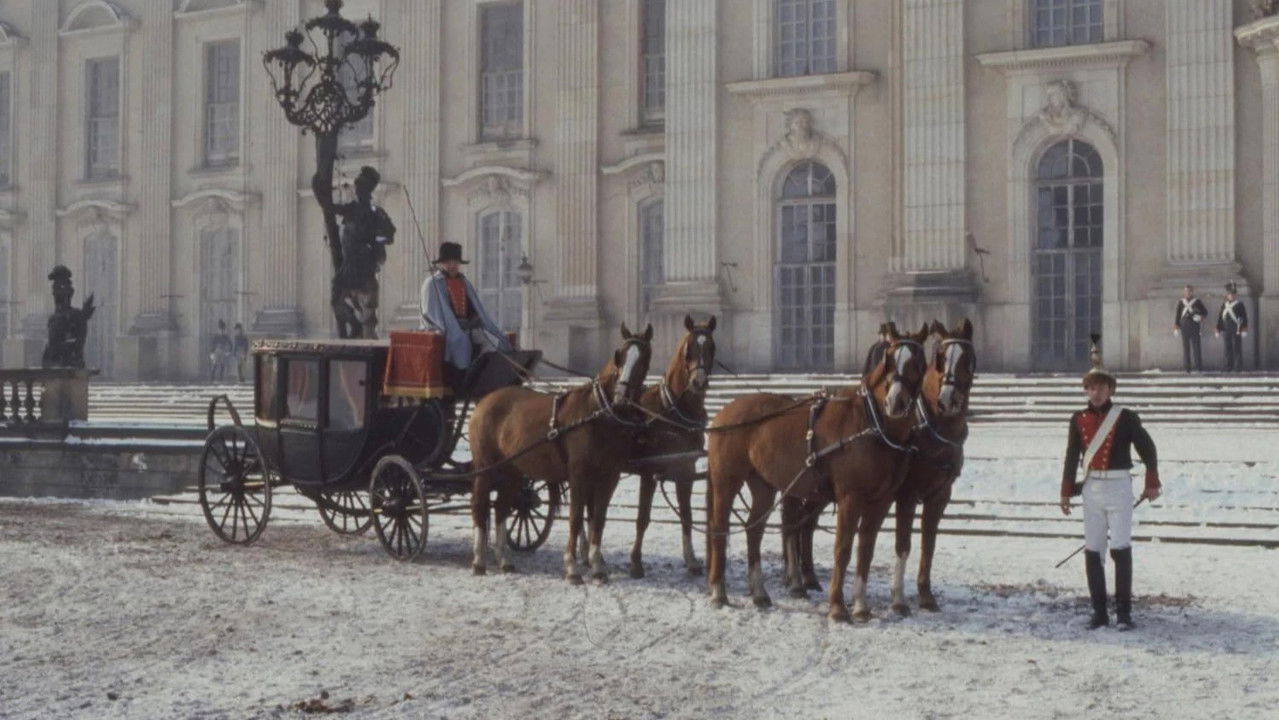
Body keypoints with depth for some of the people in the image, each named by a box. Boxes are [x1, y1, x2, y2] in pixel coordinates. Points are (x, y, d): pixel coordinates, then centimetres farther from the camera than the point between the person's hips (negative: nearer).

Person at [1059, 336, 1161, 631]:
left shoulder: (1125, 417, -3)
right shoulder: (1079, 420, 6)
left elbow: (1147, 449, 1)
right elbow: (1072, 456, 10)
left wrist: (1152, 484, 1)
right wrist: (1066, 492, 10)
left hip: (1119, 487, -4)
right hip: (1092, 488, 4)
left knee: (1120, 549, -7)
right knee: (1092, 551, 4)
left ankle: (1124, 612, -2)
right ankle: (1099, 612, 11)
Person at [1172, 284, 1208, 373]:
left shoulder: (1197, 302, 6)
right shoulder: (1180, 303, 10)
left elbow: (1205, 312, 11)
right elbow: (1177, 315, 10)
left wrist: (1201, 317, -10)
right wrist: (1176, 327, 2)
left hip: (1195, 328, -2)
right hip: (1184, 328, 2)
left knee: (1196, 347, -5)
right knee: (1185, 348, 1)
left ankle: (1199, 368, -2)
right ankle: (1187, 368, 4)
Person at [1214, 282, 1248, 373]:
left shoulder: (1240, 305, -4)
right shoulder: (1224, 305, 13)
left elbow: (1244, 318, -9)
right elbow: (1220, 318, 17)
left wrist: (1244, 330, -15)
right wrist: (1218, 330, 14)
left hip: (1236, 331, -5)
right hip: (1227, 331, 5)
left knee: (1237, 349, -4)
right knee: (1228, 349, 7)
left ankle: (1238, 367, -1)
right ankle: (1229, 367, 12)